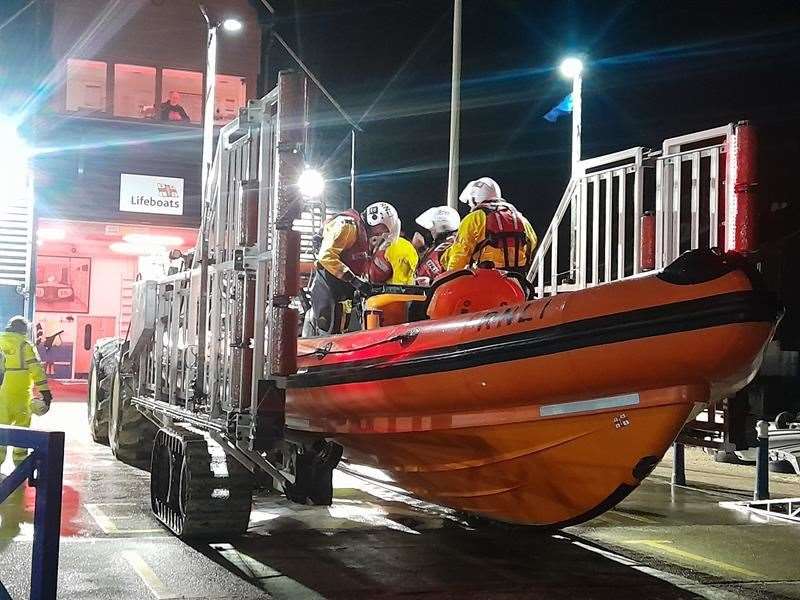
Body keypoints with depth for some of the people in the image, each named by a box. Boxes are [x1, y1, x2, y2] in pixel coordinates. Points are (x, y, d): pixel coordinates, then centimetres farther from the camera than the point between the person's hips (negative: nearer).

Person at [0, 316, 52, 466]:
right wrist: (45, 391, -7)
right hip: (21, 392, -3)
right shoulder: (25, 345, -5)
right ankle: (20, 458, 9)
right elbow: (36, 369, -9)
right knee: (22, 424, 6)